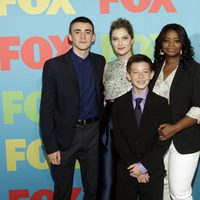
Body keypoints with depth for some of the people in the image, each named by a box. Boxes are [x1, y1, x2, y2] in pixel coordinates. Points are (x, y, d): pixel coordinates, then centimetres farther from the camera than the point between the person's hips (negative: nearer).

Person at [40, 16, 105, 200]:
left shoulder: (100, 62, 3)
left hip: (94, 133, 3)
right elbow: (47, 109, -9)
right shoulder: (54, 65, -9)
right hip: (65, 136, -3)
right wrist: (50, 146, -11)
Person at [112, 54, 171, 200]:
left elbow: (164, 140, -7)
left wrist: (143, 165, -12)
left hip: (153, 173, -1)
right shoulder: (119, 104, 0)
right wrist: (133, 166, -11)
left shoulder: (161, 104, -3)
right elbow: (118, 139, -4)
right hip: (126, 172, 1)